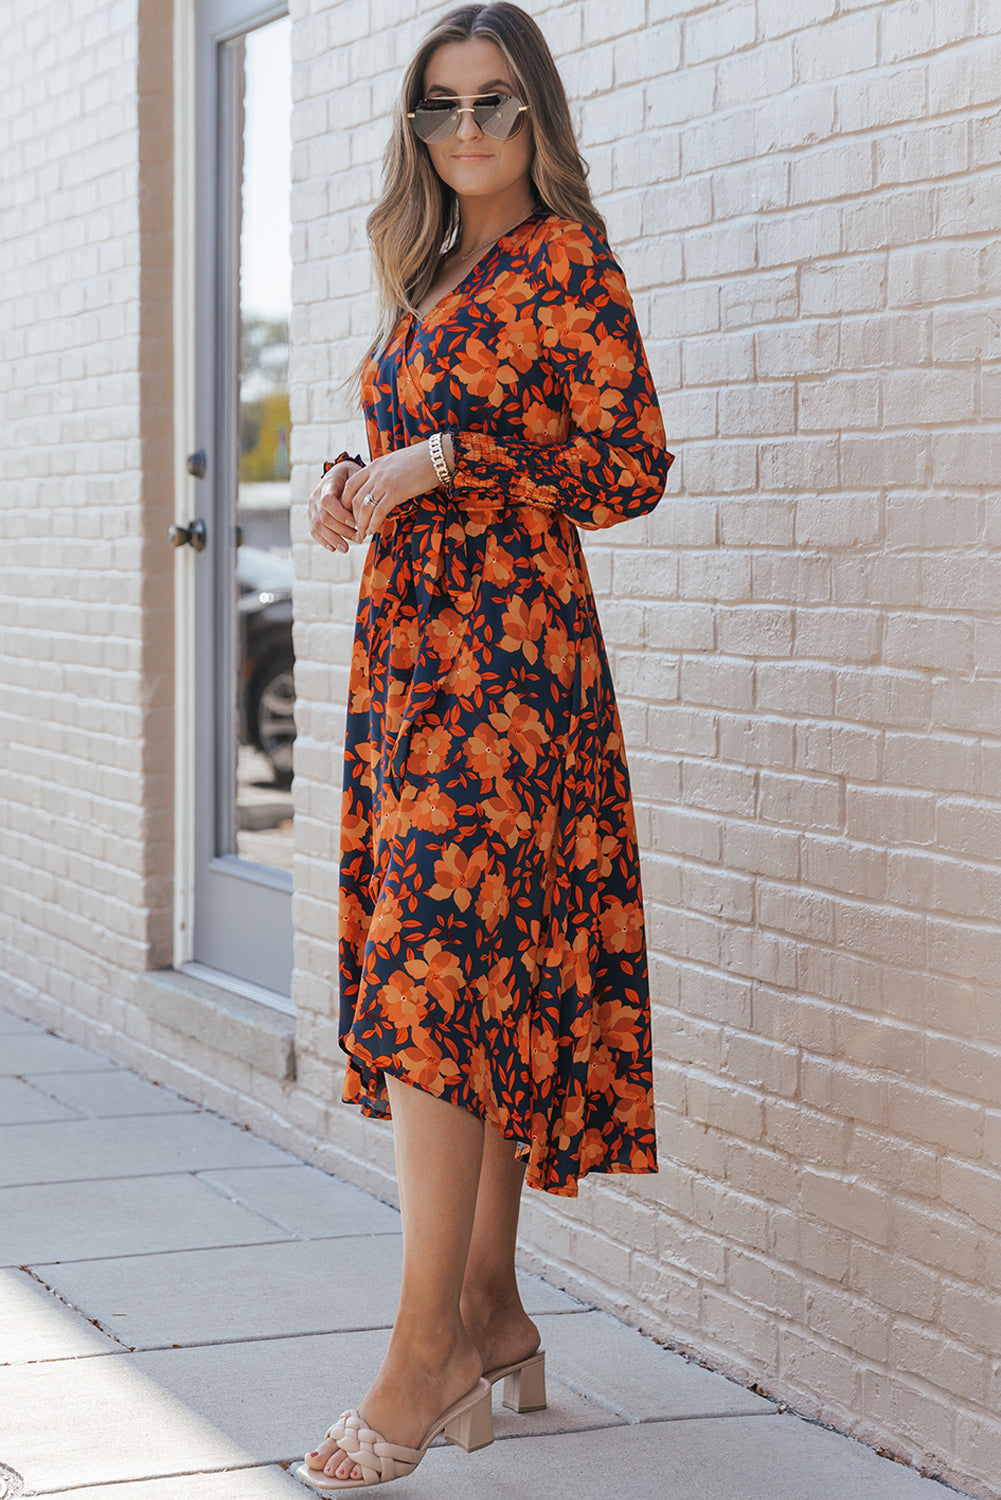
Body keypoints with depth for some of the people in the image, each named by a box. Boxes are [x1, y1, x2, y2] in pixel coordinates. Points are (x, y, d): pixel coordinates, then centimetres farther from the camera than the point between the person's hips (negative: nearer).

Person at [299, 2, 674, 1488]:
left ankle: (428, 1351, -12)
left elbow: (632, 465, -9)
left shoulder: (566, 261, -4)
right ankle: (493, 1316, 14)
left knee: (434, 965, -14)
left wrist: (442, 462, -14)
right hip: (409, 632, 8)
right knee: (479, 976, 8)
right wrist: (356, 484, 6)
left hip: (507, 641, -8)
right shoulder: (429, 276, 20)